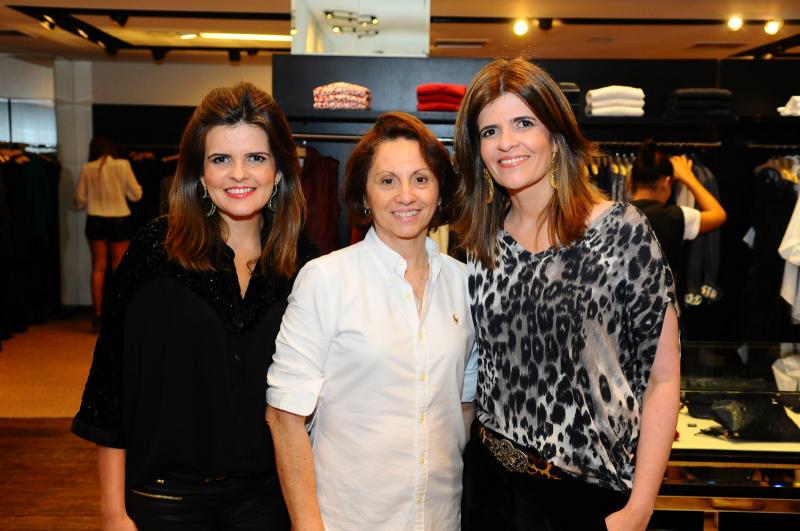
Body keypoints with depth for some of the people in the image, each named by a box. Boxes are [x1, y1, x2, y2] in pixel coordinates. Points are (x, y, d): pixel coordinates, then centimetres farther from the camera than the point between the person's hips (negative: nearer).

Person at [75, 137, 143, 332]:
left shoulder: (87, 169, -1)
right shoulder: (123, 165, -5)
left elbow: (80, 201, 4)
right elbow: (136, 194, -1)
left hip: (96, 221, 1)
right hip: (119, 220, -1)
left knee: (98, 268, 8)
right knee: (119, 269, 6)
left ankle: (97, 316, 8)